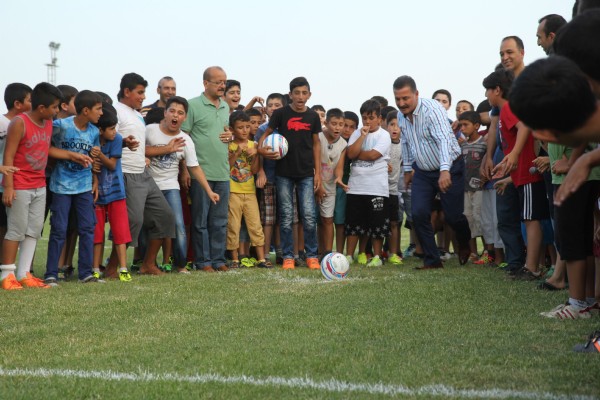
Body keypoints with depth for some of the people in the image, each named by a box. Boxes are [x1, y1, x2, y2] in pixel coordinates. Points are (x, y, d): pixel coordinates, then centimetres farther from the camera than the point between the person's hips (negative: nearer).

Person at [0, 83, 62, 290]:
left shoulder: (49, 123, 8)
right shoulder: (19, 123, -14)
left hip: (39, 187, 7)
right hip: (19, 187, -7)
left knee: (34, 230, 7)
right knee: (17, 230, -4)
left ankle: (24, 273, 13)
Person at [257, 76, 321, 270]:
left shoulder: (313, 116, 4)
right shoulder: (281, 114, -2)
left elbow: (316, 143, 11)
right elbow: (267, 133, 7)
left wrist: (318, 171, 7)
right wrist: (261, 147, -15)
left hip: (306, 174, 1)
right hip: (284, 173, -1)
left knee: (309, 215, -5)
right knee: (286, 216, 2)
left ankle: (312, 255, 6)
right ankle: (288, 256, 9)